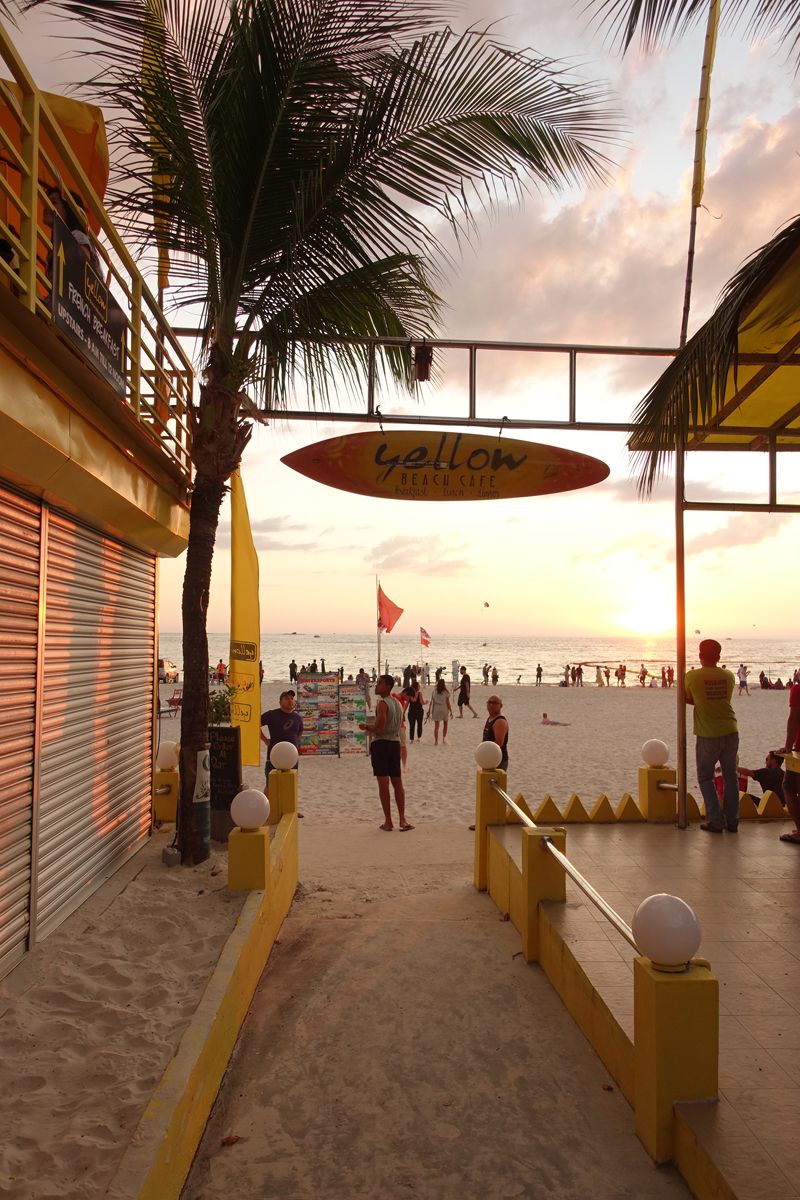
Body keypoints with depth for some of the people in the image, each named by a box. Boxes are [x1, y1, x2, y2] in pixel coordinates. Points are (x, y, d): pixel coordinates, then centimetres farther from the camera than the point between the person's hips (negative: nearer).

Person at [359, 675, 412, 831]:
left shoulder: (382, 704, -14)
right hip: (395, 743, 8)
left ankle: (388, 821, 2)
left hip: (381, 743, -8)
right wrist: (372, 726, 22)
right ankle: (402, 819, 10)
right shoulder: (397, 703, 13)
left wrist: (366, 726, -3)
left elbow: (379, 729, -21)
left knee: (383, 784, -2)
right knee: (397, 782, 11)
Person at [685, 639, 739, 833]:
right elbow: (722, 699, 12)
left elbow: (687, 699, 4)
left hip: (708, 736, -3)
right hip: (730, 732, 3)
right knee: (730, 777, 14)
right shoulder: (729, 676, 2)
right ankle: (732, 821, 18)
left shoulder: (692, 676, -9)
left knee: (705, 778, 11)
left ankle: (716, 821, 7)